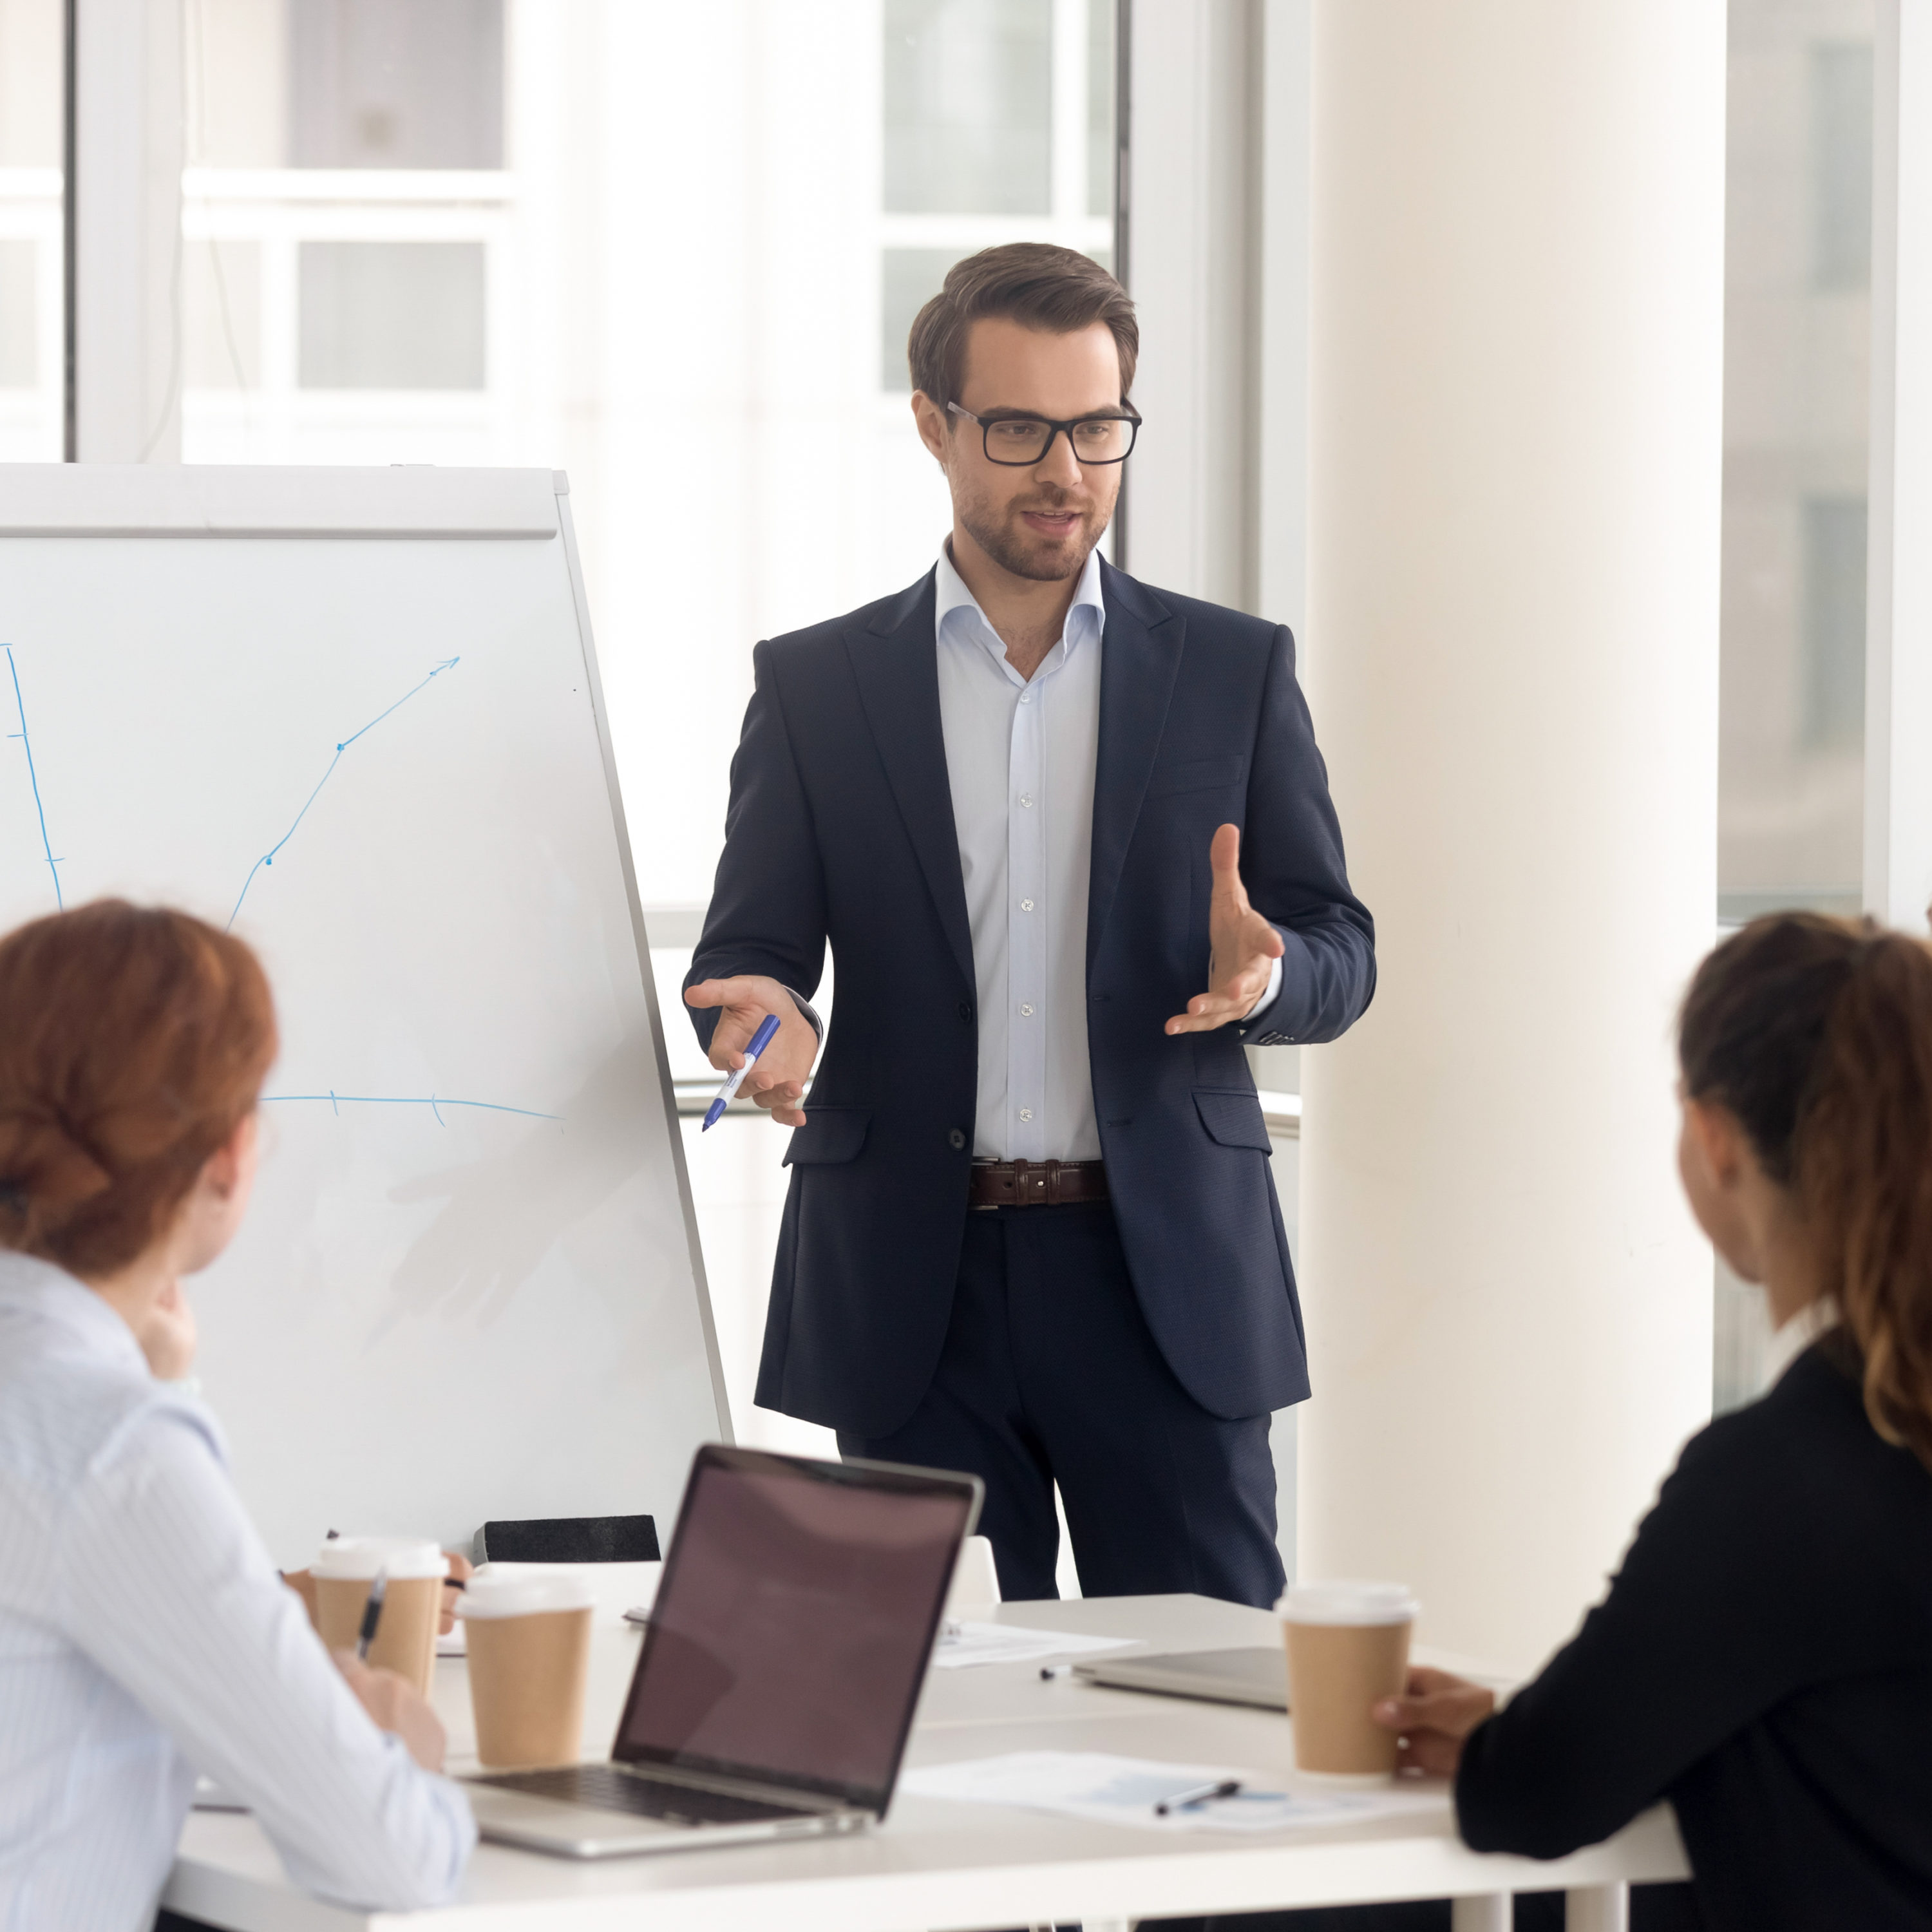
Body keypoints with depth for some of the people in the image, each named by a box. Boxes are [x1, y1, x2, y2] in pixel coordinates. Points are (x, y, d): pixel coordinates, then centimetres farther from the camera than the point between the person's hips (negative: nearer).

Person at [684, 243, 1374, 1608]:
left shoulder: (1236, 671, 8)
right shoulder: (817, 686, 8)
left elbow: (1341, 956, 7)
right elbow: (746, 948, 6)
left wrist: (1261, 972, -17)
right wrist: (769, 1015, -18)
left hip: (1167, 1274, 0)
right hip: (915, 1284, 0)